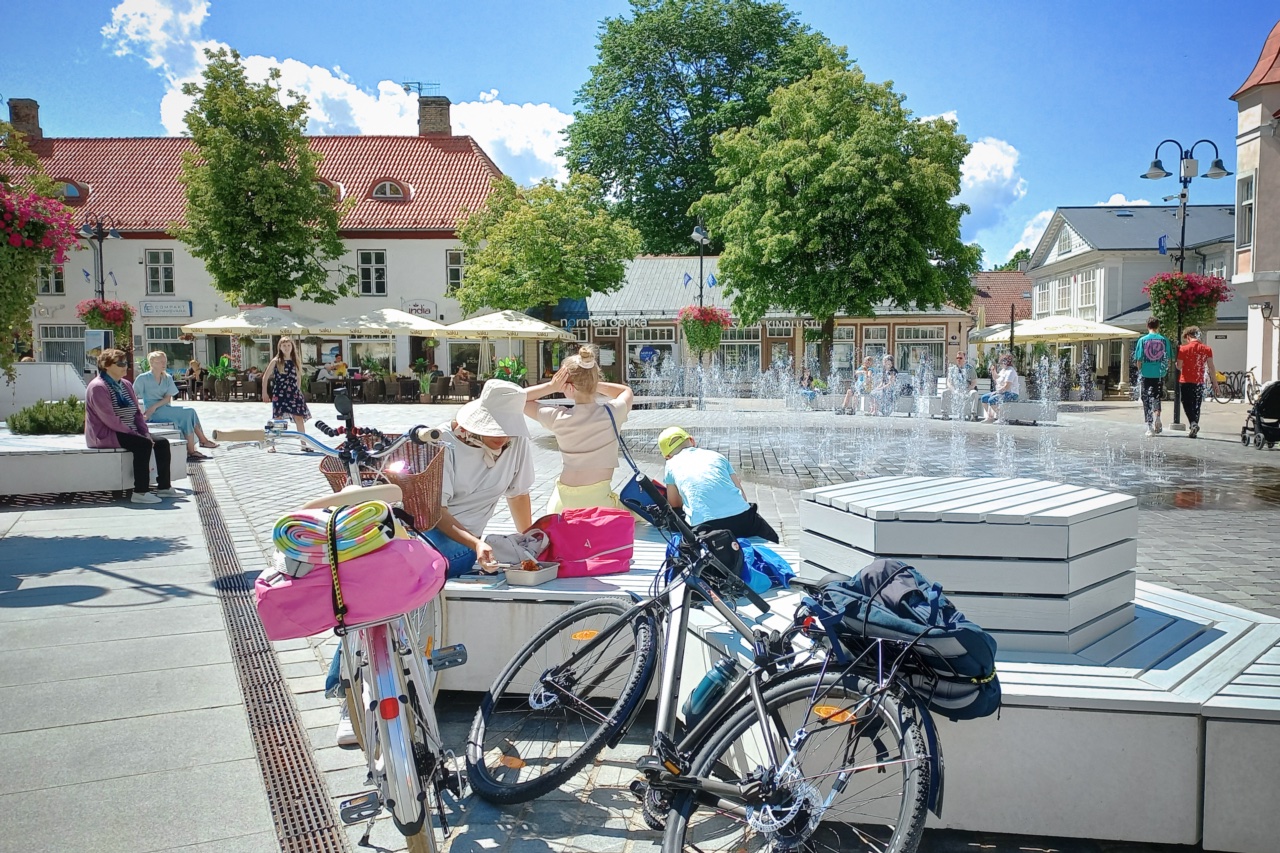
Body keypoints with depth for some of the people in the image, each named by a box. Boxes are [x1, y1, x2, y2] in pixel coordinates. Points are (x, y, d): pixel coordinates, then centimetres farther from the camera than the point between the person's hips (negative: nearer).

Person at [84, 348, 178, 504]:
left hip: (128, 432, 9)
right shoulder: (98, 387, -14)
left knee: (162, 443, -6)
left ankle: (164, 487, -2)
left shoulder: (126, 384, 14)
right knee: (143, 444, -30)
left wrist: (145, 433, -1)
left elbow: (137, 412, 14)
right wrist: (133, 433, -20)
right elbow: (109, 419, -22)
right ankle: (140, 492, -29)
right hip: (105, 435, -9)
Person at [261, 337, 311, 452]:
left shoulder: (296, 362, 9)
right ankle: (273, 445, 9)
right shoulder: (276, 362, 0)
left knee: (299, 418, -2)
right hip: (279, 394, -2)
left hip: (294, 393, 2)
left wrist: (298, 391, 12)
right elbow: (265, 377, 3)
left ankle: (304, 444, 2)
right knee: (277, 419, 1)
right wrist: (264, 393, 0)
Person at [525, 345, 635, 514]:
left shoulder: (558, 417, -4)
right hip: (597, 499, -2)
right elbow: (627, 391, 20)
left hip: (563, 501, 2)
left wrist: (551, 387, 2)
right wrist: (593, 385, 8)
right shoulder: (611, 413, -6)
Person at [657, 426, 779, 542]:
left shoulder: (672, 464, 17)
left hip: (704, 526, -3)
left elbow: (674, 504, 27)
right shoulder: (716, 456, 21)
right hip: (741, 516, 3)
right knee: (772, 545, 26)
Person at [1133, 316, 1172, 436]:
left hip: (1146, 374, -1)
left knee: (1147, 400, 5)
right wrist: (1165, 370, 16)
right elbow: (1168, 358, 2)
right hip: (1159, 373, 1)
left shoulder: (1142, 340, -3)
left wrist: (1140, 371, 12)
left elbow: (1139, 359, -3)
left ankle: (1150, 427, 5)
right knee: (1157, 397, 16)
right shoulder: (1164, 340, 0)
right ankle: (1157, 414, -12)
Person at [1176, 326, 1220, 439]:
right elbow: (1211, 367, 1)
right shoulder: (1207, 349, 0)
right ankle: (1193, 431, 13)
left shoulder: (1183, 349, -8)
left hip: (1185, 382, -3)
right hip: (1199, 383, 3)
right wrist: (1215, 383, 6)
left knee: (1187, 405, 4)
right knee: (1196, 407, 11)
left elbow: (1179, 366, -6)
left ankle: (1193, 423, -20)